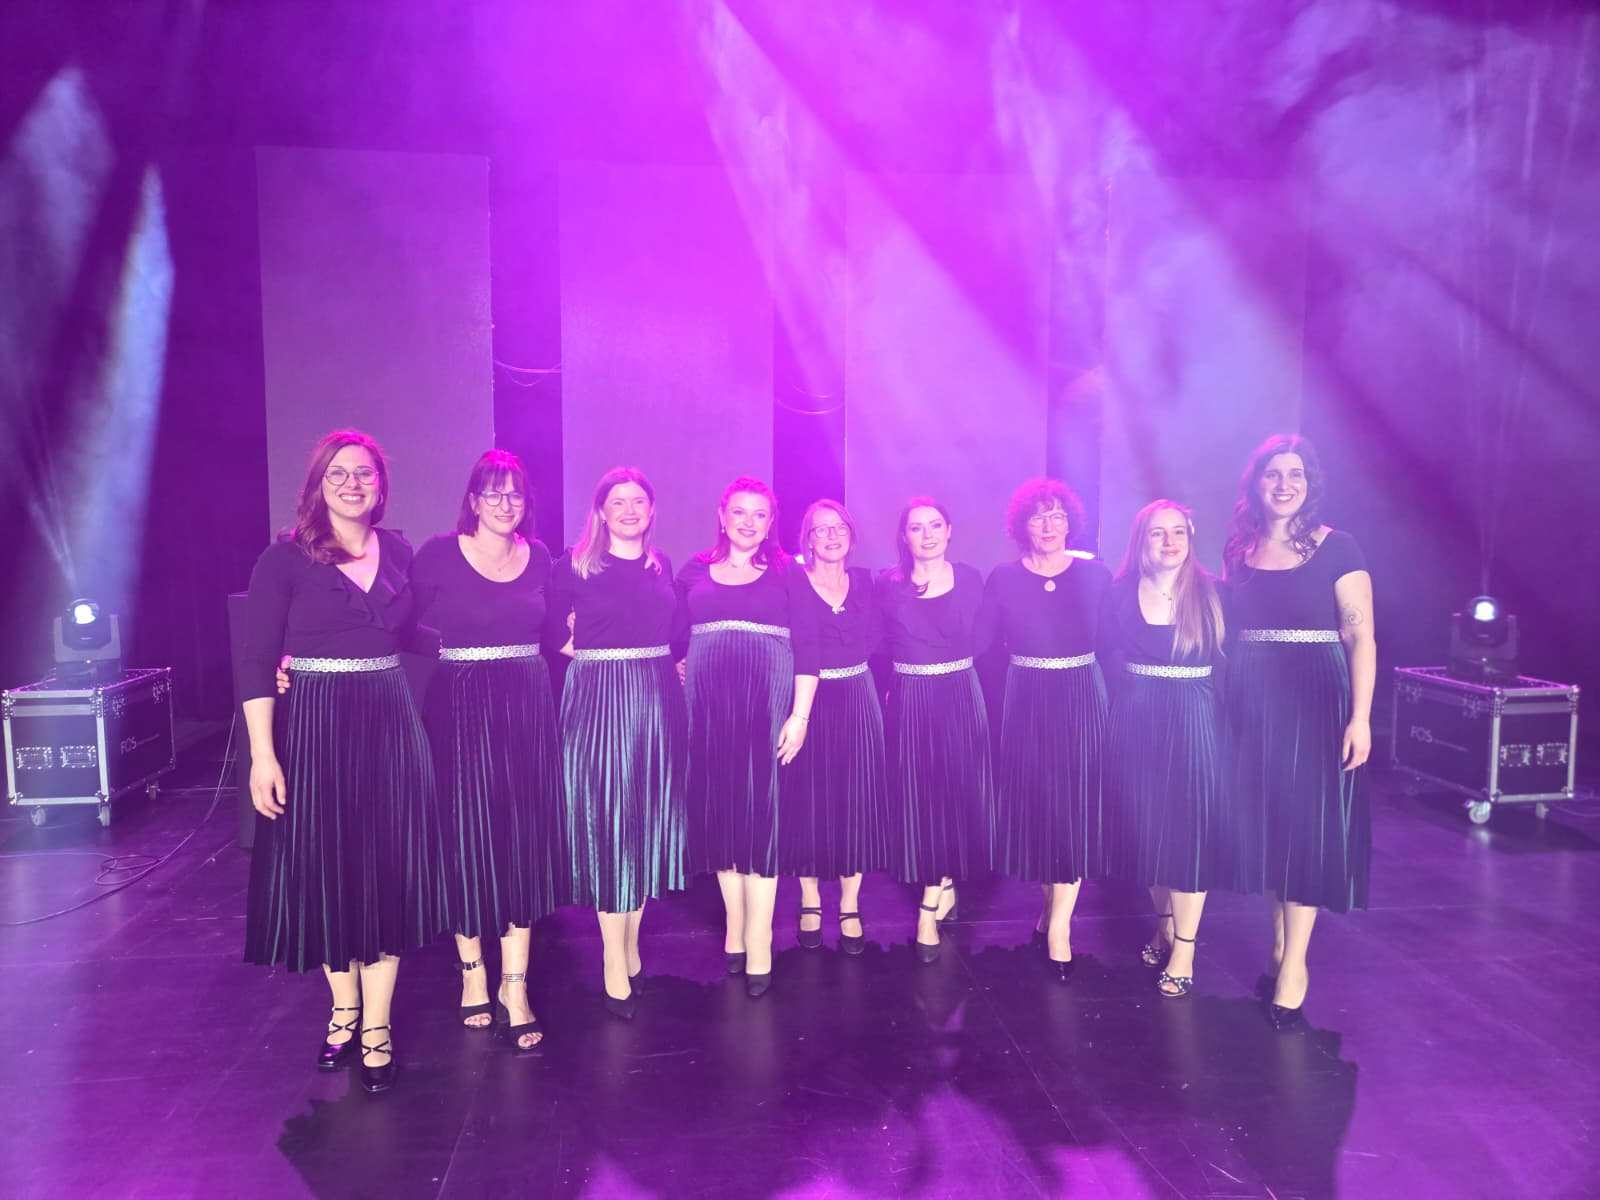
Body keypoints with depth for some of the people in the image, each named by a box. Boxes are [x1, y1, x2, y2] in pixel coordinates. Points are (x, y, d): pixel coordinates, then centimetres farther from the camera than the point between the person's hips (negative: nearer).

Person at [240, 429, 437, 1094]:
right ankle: (344, 1010, 29)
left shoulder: (400, 552, 6)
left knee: (387, 870, 3)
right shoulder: (285, 558, -5)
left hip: (391, 725, 3)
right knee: (322, 869, 8)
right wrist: (263, 753, -15)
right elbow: (256, 662, -9)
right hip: (314, 727, -2)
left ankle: (377, 1027, 15)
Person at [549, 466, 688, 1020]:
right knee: (605, 821, -3)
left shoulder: (663, 566, 11)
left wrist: (664, 663, 6)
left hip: (657, 699, 5)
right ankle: (615, 963, 4)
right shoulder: (574, 565, -2)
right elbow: (548, 628, -4)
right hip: (596, 700, -4)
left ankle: (631, 943, 23)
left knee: (647, 819, 9)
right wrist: (590, 653, -1)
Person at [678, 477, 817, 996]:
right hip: (708, 706, 2)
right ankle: (734, 929, 21)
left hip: (766, 704, -2)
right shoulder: (694, 571, 11)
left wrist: (799, 715, -7)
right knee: (718, 812, 7)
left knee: (761, 814, -2)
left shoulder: (786, 573, 5)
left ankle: (758, 947, 4)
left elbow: (807, 649, 0)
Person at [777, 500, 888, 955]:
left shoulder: (865, 581, 9)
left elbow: (875, 639, 3)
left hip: (856, 702, 3)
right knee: (806, 799, 4)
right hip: (807, 702, -2)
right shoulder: (789, 583, -2)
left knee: (855, 800, 4)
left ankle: (850, 907, 16)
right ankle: (810, 902, 20)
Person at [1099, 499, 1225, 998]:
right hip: (1135, 721, 2)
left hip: (1193, 720, -2)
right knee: (1144, 823, 9)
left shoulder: (1210, 592, -3)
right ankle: (1164, 924, 30)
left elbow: (1229, 659, -2)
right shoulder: (1120, 594, 2)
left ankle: (1184, 949, 8)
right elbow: (1106, 658, 6)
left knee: (1189, 827, 0)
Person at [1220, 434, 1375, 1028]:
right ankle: (1280, 943, 26)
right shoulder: (1239, 549, 6)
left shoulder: (1336, 548, -5)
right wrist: (1227, 704, 7)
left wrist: (1360, 718, -15)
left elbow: (1361, 638, -8)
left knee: (1307, 825, 0)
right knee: (1262, 821, 10)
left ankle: (1295, 963, 8)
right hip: (1252, 705, 4)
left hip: (1314, 702, -4)